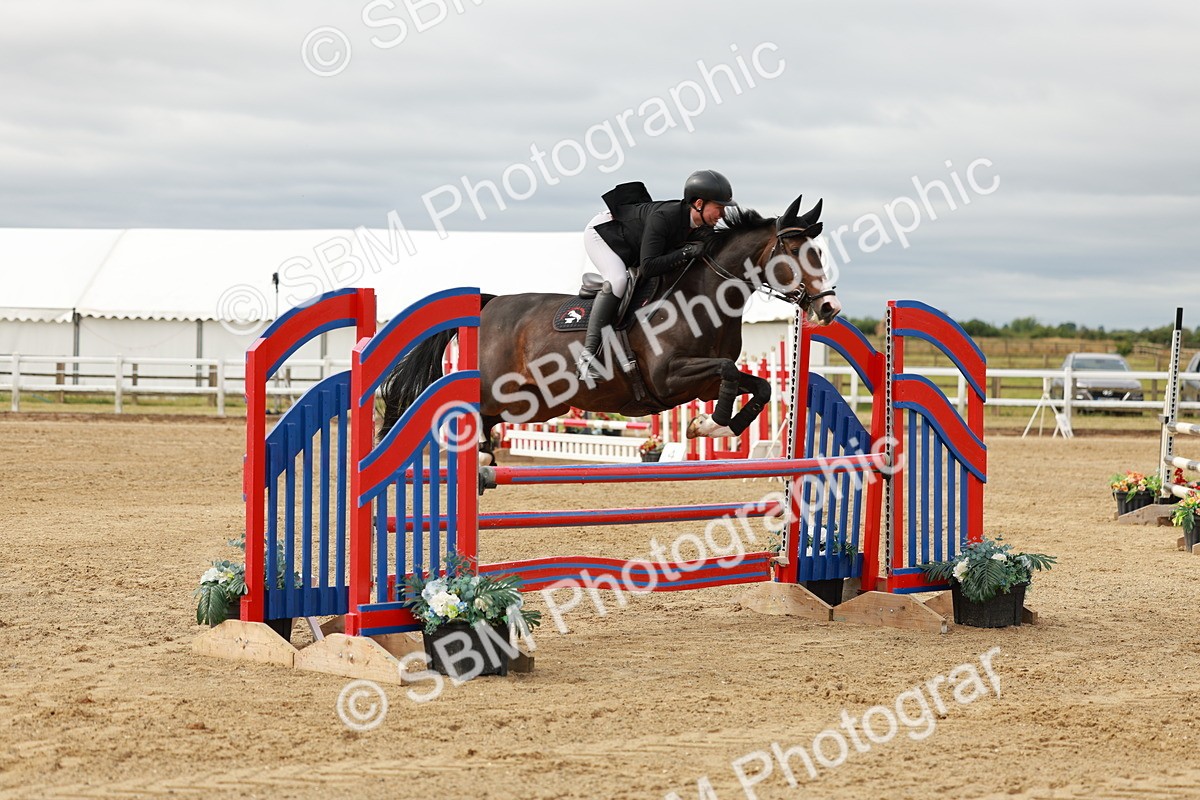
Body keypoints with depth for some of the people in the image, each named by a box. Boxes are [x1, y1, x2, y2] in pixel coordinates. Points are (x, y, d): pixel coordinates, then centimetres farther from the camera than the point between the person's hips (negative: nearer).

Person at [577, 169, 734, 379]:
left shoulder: (704, 230, -16)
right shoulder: (663, 217, -39)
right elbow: (648, 267, -43)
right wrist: (686, 252, -43)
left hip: (630, 249, 9)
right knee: (617, 280, -31)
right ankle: (588, 355, -34)